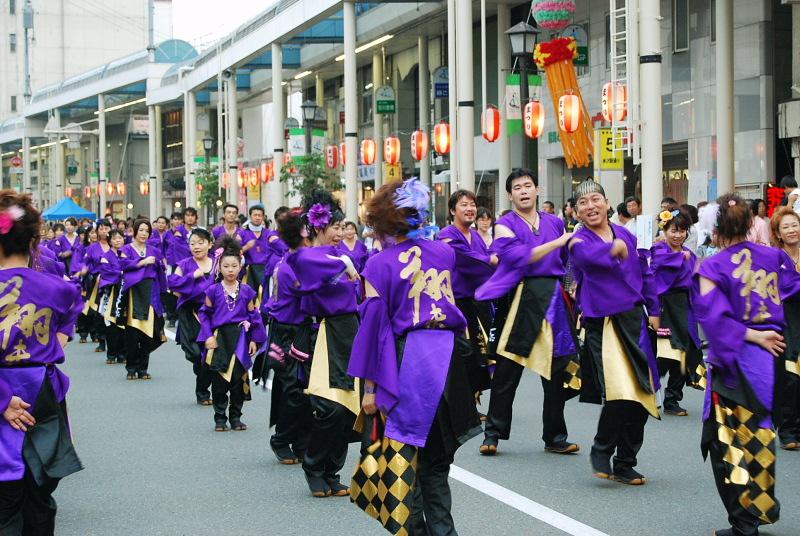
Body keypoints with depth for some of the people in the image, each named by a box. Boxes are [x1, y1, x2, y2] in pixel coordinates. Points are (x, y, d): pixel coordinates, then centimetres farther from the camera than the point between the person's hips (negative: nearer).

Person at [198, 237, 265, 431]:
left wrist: (254, 340, 3)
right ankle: (220, 417, 10)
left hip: (240, 340, 1)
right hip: (219, 339, -1)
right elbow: (205, 314, 3)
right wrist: (208, 336, -7)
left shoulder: (246, 291, 4)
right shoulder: (214, 290, 0)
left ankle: (235, 417, 15)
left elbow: (253, 315, 8)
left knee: (239, 379, 4)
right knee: (219, 381, 1)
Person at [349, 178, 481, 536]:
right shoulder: (445, 253, 7)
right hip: (447, 357, 5)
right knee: (436, 459, 15)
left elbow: (374, 327, -7)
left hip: (407, 361, -5)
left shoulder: (380, 265, -7)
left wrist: (370, 387, -4)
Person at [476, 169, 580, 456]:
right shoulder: (506, 225, 1)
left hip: (553, 297, 4)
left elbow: (567, 260, 21)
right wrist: (558, 242, -16)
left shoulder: (555, 223, 15)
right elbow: (521, 256, -15)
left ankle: (555, 437, 15)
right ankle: (493, 434, 5)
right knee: (508, 368, -3)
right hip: (521, 299, -4)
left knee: (557, 368, 6)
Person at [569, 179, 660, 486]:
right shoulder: (579, 241, -6)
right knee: (619, 394, -20)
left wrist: (653, 311, 17)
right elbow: (589, 256, -30)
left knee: (641, 397, 7)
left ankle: (625, 465, 21)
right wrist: (612, 250, -48)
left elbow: (645, 274, 20)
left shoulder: (627, 236, 10)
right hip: (602, 325, -5)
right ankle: (601, 451, 6)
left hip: (634, 321, 5)